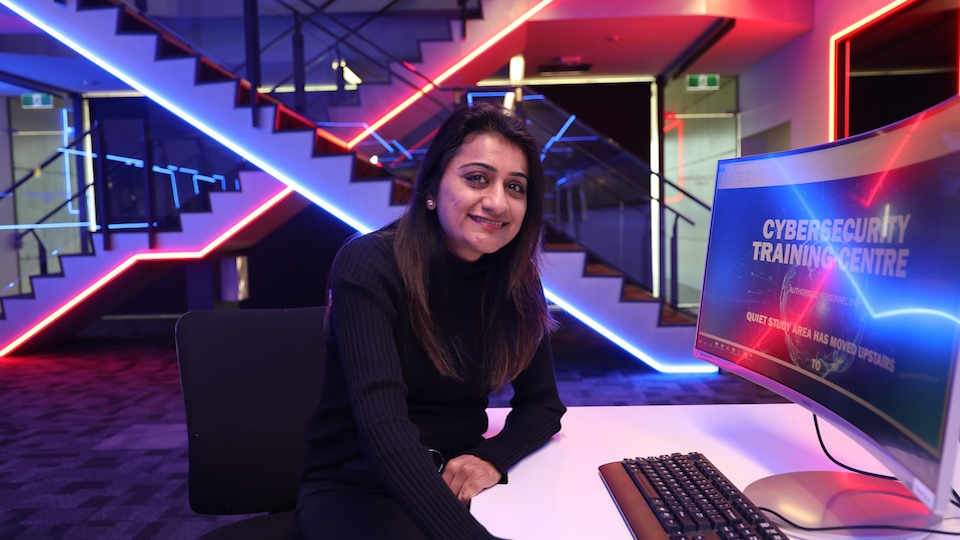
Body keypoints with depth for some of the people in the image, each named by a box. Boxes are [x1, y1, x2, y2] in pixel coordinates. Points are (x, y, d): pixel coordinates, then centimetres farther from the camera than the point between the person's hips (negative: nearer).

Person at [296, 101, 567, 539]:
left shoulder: (516, 281, -2)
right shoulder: (368, 265, -18)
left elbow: (542, 404, 3)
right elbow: (383, 424, -29)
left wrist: (492, 458, -17)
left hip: (459, 484, 5)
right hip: (353, 488, -4)